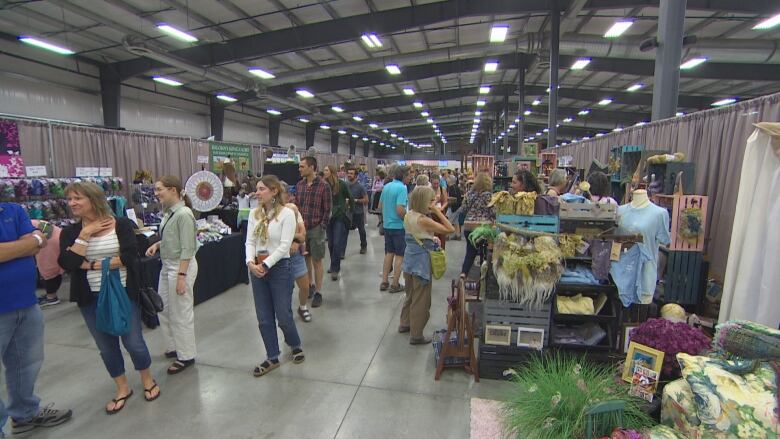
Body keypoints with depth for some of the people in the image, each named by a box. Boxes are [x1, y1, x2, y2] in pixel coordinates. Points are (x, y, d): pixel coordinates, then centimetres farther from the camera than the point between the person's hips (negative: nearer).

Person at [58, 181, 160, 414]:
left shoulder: (122, 224, -9)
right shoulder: (70, 232, 1)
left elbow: (130, 256, -19)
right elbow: (67, 264, -12)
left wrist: (93, 265, -14)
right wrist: (85, 235, -15)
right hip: (91, 299, 4)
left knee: (133, 342, 4)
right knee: (106, 346, 13)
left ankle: (148, 380, 29)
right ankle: (122, 388, 33)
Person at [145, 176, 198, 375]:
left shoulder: (184, 214, -20)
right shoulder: (169, 212, 6)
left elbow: (187, 249, -21)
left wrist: (181, 276, -22)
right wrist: (157, 244, 3)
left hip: (181, 266, -9)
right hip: (167, 265, 9)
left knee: (181, 313, 3)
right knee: (163, 309, 19)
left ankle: (186, 356, 20)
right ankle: (173, 346, 38)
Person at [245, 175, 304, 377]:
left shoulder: (286, 213, -12)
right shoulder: (254, 213, 5)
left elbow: (284, 245, -16)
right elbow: (250, 242, 3)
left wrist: (265, 265, -18)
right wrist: (251, 263, -14)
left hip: (279, 268, -5)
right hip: (257, 269, 5)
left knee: (283, 316, 4)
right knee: (264, 318, 11)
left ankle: (295, 345, 34)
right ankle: (272, 358, 28)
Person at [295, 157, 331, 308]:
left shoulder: (324, 186, -10)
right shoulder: (299, 185, 5)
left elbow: (327, 209, -8)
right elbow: (297, 205, 11)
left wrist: (322, 227, -12)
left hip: (316, 229, -5)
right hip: (301, 228, 5)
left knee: (316, 261, 3)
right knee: (305, 258, 15)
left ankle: (318, 292, 14)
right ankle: (309, 286, 32)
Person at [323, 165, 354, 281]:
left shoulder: (341, 184, -7)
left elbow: (350, 198, 4)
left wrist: (350, 210, 10)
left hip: (339, 216, -3)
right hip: (328, 216, 4)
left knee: (337, 243, -8)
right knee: (330, 243, 12)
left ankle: (335, 269, -1)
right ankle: (334, 265, 29)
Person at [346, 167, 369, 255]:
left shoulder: (360, 187, -10)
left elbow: (366, 200, -11)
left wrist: (355, 200, -19)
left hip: (358, 212, -3)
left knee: (361, 230, 14)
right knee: (345, 231, -5)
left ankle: (363, 246, 36)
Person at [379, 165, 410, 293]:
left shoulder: (386, 186, 6)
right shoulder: (402, 188, -18)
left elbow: (380, 206, 14)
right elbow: (400, 210, -26)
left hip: (387, 225, 7)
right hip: (399, 226, -7)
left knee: (389, 253, 17)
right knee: (399, 255, 5)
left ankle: (384, 282, 21)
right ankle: (395, 285, 11)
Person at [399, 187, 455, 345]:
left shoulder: (409, 215, 1)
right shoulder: (423, 220, -24)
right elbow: (450, 229, -20)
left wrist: (431, 238, 3)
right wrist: (437, 211, -19)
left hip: (410, 258, 8)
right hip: (421, 261, -8)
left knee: (411, 294, 24)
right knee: (421, 299, 5)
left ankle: (405, 324, 39)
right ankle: (416, 335, 15)